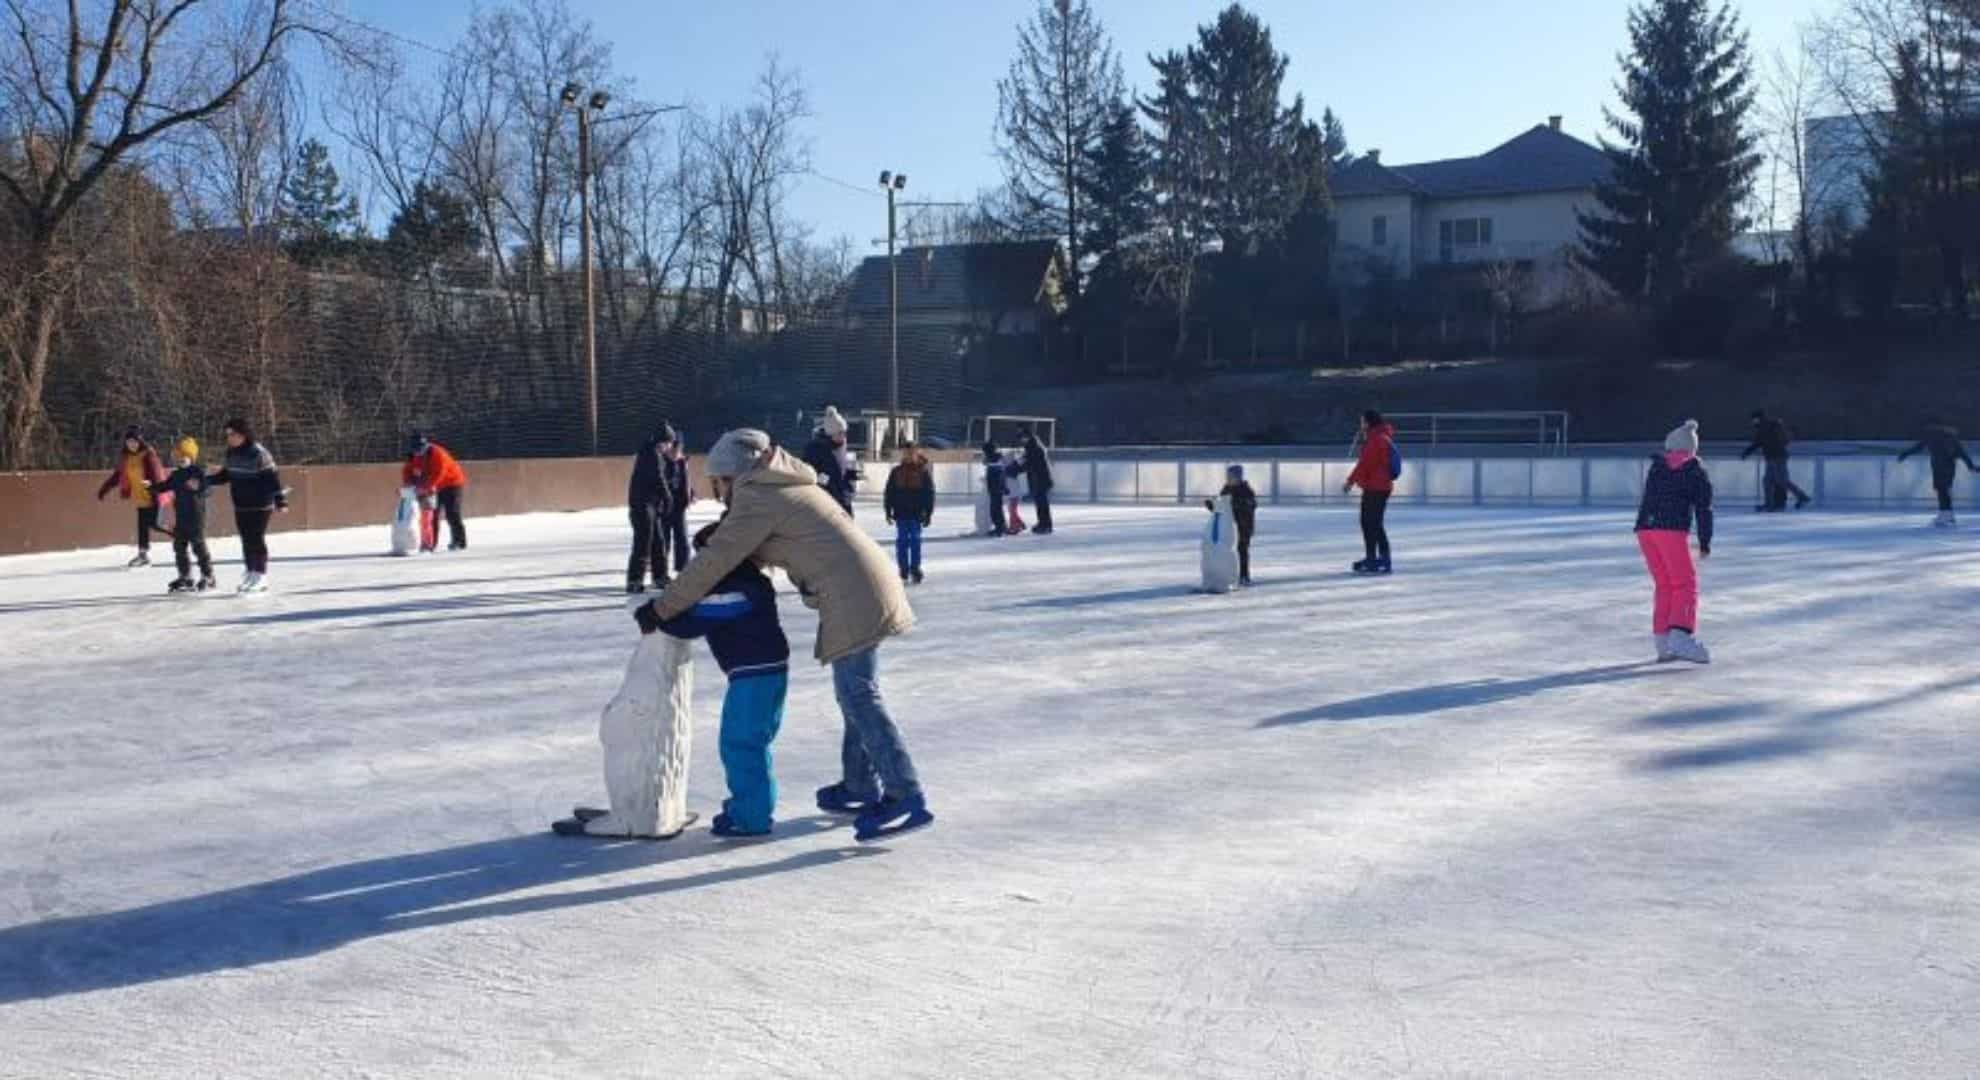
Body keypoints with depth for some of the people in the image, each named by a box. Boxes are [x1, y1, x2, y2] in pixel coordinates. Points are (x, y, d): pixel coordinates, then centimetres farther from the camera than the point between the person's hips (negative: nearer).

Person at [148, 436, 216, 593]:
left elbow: (208, 490, -19)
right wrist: (151, 486, 7)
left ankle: (207, 576, 5)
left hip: (196, 516, -8)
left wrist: (198, 488, -38)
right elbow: (165, 486, 21)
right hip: (181, 517, 8)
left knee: (198, 546, -4)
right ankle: (185, 577, 19)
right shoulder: (176, 475, 10)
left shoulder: (199, 472, -11)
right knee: (179, 546, 10)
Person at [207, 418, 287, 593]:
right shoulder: (231, 453, 7)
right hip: (240, 506, 7)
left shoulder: (258, 454, -17)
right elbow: (224, 475, 18)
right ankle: (251, 573, 21)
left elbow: (272, 478, -18)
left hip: (259, 506, -7)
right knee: (246, 540, 11)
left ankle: (261, 576, 4)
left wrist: (281, 501, -21)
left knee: (257, 540, -4)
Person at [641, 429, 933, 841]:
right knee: (856, 695, 17)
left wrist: (660, 608, 3)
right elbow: (762, 551, 28)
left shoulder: (757, 498, -5)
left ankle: (907, 799, -12)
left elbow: (714, 563, -5)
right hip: (873, 589, 10)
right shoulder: (788, 487, 24)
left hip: (854, 598, -10)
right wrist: (721, 538, 14)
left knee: (859, 699, -9)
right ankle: (861, 788, 25)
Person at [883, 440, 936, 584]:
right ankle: (903, 570, 10)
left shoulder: (923, 471, -1)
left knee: (915, 541, -1)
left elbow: (930, 494, 1)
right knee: (901, 542, 3)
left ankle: (915, 569, 5)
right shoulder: (896, 471, 4)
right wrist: (889, 512, 3)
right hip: (901, 513, 2)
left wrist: (928, 514, -2)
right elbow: (889, 493, 8)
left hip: (916, 513, -2)